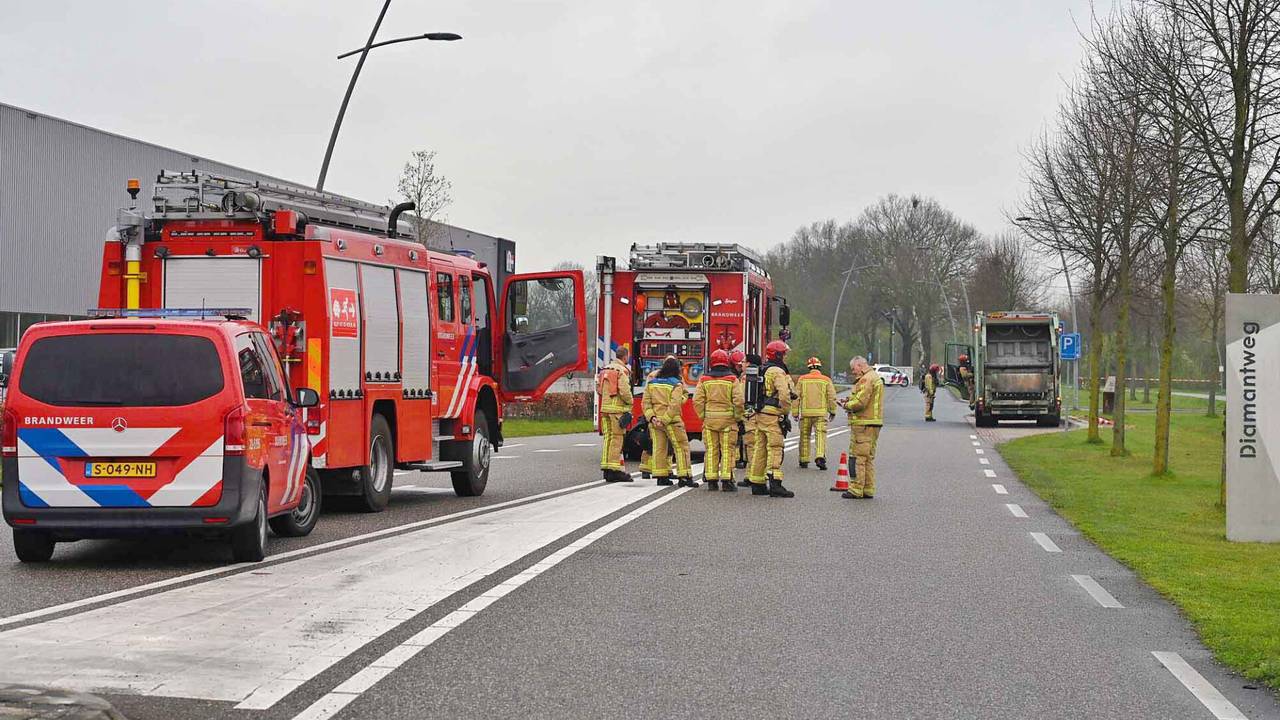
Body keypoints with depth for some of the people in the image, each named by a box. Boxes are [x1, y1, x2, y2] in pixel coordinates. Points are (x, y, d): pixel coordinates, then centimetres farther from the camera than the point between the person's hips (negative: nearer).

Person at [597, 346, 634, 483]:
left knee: (608, 437, 11)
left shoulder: (605, 369, 14)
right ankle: (614, 469, -6)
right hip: (618, 408, -7)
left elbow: (598, 388, 17)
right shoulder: (622, 371, -11)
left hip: (605, 407, 7)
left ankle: (606, 467, 11)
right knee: (617, 438, -5)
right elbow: (624, 391, -18)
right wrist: (629, 403, -3)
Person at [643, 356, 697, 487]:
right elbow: (675, 405, -17)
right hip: (672, 421, -5)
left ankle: (661, 476, 9)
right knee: (681, 447, 1)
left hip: (655, 421, 5)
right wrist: (665, 420, -17)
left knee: (659, 448, 9)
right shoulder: (676, 384, -8)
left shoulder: (651, 382, 7)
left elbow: (646, 402, 1)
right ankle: (684, 477, -4)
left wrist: (651, 417, -6)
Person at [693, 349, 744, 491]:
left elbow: (697, 401, -3)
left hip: (709, 419, 2)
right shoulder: (732, 380, -3)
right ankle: (726, 481, -2)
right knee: (727, 450, 1)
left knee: (711, 450, 7)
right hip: (728, 419, -2)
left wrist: (703, 416, 8)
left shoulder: (704, 380, 3)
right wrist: (738, 417, 3)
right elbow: (738, 401, -10)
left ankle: (712, 481, 6)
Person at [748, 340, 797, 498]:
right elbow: (784, 395, -21)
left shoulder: (762, 371, 18)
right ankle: (775, 484, -19)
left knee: (760, 449, 12)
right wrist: (786, 413, -10)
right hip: (773, 416, -9)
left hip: (760, 414, 9)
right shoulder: (778, 372, -12)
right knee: (775, 449, -11)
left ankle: (757, 484, 16)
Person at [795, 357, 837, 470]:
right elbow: (832, 397, 2)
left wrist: (795, 412, 10)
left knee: (805, 436, 12)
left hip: (805, 412, 1)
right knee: (821, 435, -4)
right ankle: (820, 457, -23)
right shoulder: (826, 380, 2)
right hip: (821, 412, -1)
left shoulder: (802, 379, 4)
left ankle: (804, 460, 17)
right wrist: (832, 412, 13)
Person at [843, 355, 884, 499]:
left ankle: (856, 489, -6)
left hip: (863, 424, -10)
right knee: (869, 458, 14)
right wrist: (850, 403, 10)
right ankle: (868, 490, 17)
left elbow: (860, 402, -22)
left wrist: (847, 405, -3)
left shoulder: (866, 379, -13)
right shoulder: (876, 377, 20)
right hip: (874, 423, 10)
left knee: (858, 457, -6)